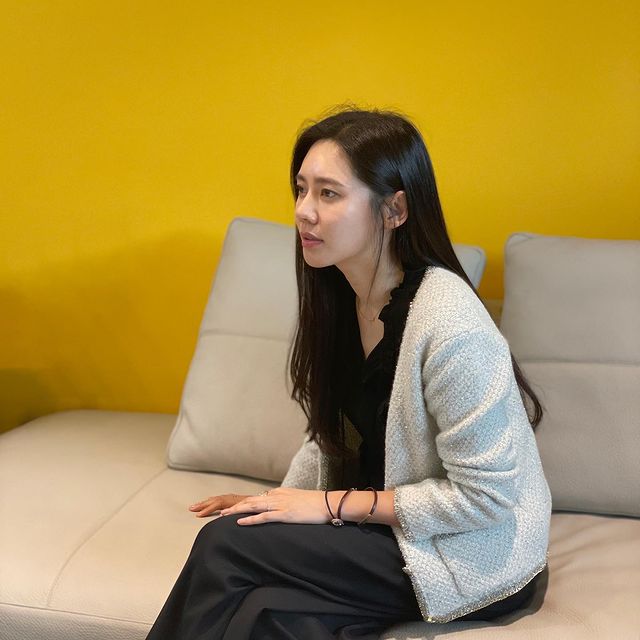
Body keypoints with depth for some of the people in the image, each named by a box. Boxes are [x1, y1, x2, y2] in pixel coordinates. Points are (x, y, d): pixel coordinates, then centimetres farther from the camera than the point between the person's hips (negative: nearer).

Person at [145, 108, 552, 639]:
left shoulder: (450, 324, -26)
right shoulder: (341, 295, 0)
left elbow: (485, 493, -22)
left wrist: (333, 505, -18)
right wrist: (283, 501, -2)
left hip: (476, 554, -6)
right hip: (381, 521, 6)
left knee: (224, 546, -19)